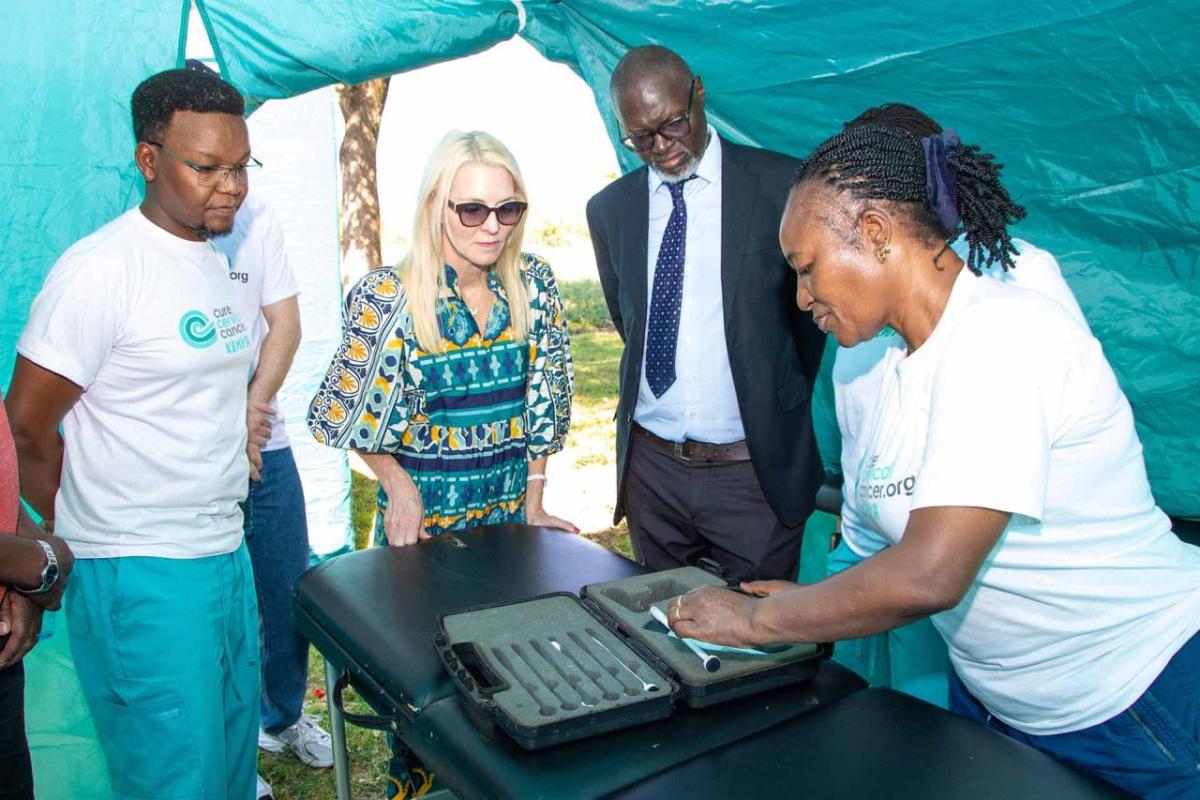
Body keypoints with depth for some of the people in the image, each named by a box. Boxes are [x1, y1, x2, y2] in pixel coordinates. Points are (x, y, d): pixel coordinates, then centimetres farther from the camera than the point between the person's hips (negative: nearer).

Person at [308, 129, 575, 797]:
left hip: (509, 509, 3)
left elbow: (543, 404, 1)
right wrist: (399, 486, -11)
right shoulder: (390, 298, -15)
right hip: (422, 514, -3)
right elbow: (356, 414, -5)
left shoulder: (534, 285, -5)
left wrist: (534, 502, 1)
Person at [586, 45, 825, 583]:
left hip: (757, 469, -3)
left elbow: (815, 312, 3)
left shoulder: (782, 185, -6)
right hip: (650, 464, 4)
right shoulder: (609, 209, 5)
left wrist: (789, 413, 8)